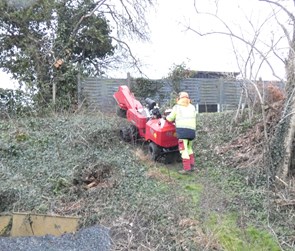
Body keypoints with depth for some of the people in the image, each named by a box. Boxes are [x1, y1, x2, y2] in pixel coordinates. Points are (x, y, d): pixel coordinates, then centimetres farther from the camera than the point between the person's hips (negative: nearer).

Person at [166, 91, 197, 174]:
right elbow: (194, 119, 18)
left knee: (184, 149, -4)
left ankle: (187, 168, -8)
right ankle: (192, 165, 18)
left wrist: (166, 117, 34)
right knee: (189, 148, 20)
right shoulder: (192, 107, 20)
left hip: (182, 130, -5)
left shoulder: (176, 107, 9)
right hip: (192, 130, 5)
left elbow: (170, 118, 10)